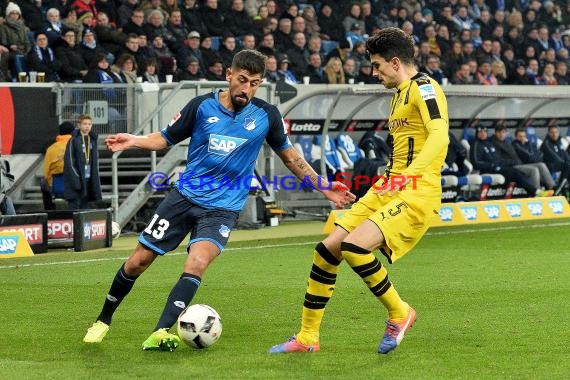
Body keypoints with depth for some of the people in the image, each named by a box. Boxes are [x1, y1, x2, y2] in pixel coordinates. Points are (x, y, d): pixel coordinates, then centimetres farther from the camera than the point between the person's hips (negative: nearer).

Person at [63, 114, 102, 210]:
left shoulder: (93, 140, 12)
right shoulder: (73, 140, -7)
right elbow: (69, 161, -10)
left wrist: (96, 180, 10)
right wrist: (76, 179, -17)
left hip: (88, 179, 6)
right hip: (76, 179, -6)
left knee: (84, 206, 9)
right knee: (74, 205, -8)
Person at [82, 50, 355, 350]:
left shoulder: (266, 116, -3)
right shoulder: (202, 106, -4)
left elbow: (289, 156, 11)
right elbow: (166, 138, 7)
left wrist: (324, 187, 8)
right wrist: (133, 141, -11)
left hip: (222, 208, -1)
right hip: (184, 195, 1)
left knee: (196, 264, -27)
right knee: (138, 261, 3)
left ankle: (160, 333, -29)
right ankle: (103, 320, 25)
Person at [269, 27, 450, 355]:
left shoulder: (424, 88, -10)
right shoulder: (401, 93, 21)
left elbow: (440, 134, -27)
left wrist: (409, 174, -39)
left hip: (417, 193, -10)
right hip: (387, 190, 10)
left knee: (354, 247, -26)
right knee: (327, 250, 2)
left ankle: (399, 313, -3)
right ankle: (307, 337, 12)